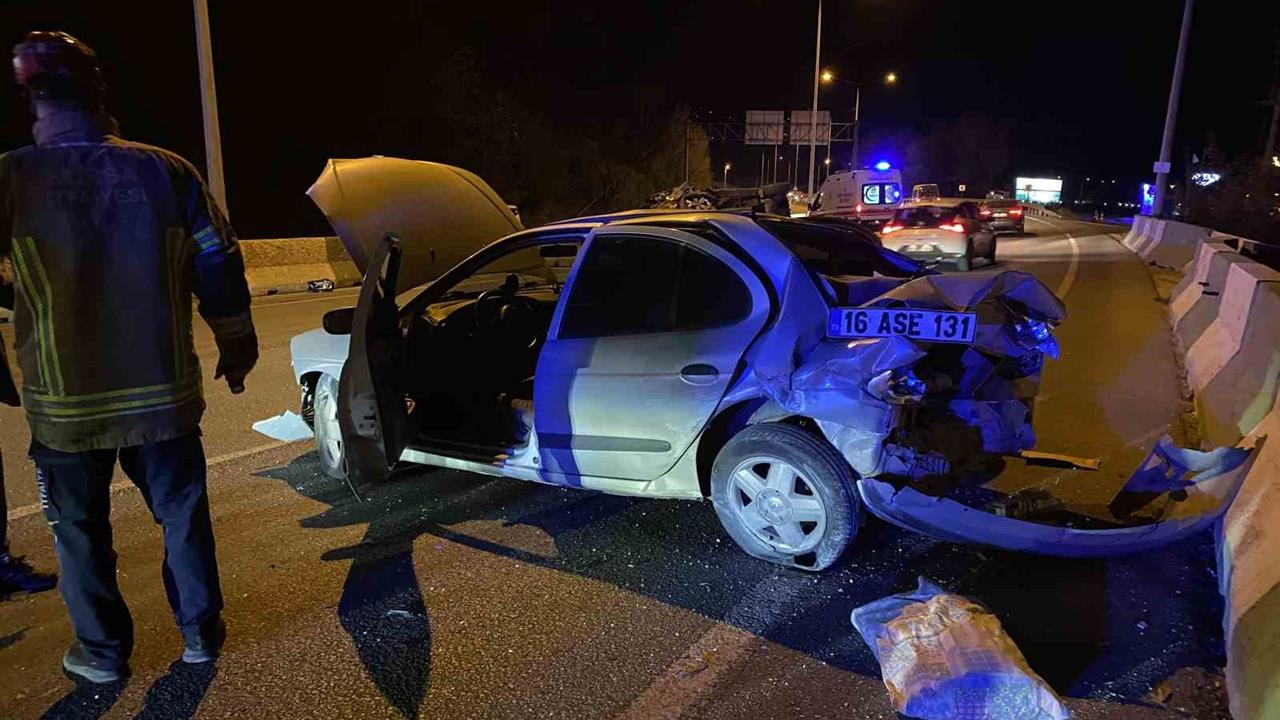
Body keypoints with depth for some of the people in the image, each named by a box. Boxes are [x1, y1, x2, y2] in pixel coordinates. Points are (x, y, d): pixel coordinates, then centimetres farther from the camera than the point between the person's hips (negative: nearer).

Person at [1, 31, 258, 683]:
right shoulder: (165, 170, -4)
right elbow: (219, 269, 0)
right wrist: (236, 347, 11)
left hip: (65, 403, -1)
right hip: (163, 391, 2)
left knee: (80, 528, 16)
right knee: (182, 513, 16)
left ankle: (102, 650, 28)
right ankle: (200, 631, 26)